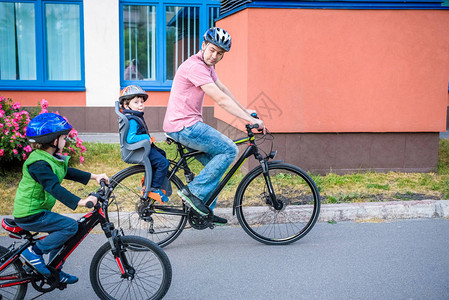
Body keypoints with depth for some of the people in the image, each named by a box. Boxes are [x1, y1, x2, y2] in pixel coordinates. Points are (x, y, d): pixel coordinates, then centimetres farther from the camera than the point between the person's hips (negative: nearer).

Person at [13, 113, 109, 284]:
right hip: (30, 216, -10)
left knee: (60, 232, 19)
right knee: (70, 226, -17)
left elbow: (67, 172, 18)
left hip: (38, 210, 10)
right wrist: (80, 202, -42)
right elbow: (54, 188, -34)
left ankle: (54, 273, 29)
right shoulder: (39, 163, -24)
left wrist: (94, 177, 12)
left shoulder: (50, 158, 8)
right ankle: (33, 252, -7)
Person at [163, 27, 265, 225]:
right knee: (229, 150, -10)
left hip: (188, 125, 10)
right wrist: (249, 119, -22)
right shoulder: (195, 66, -20)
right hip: (183, 126, -10)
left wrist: (245, 110, 20)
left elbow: (223, 89, 23)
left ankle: (205, 212, 20)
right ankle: (193, 191, -7)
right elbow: (221, 99, -24)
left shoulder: (207, 65, 13)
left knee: (215, 161, 14)